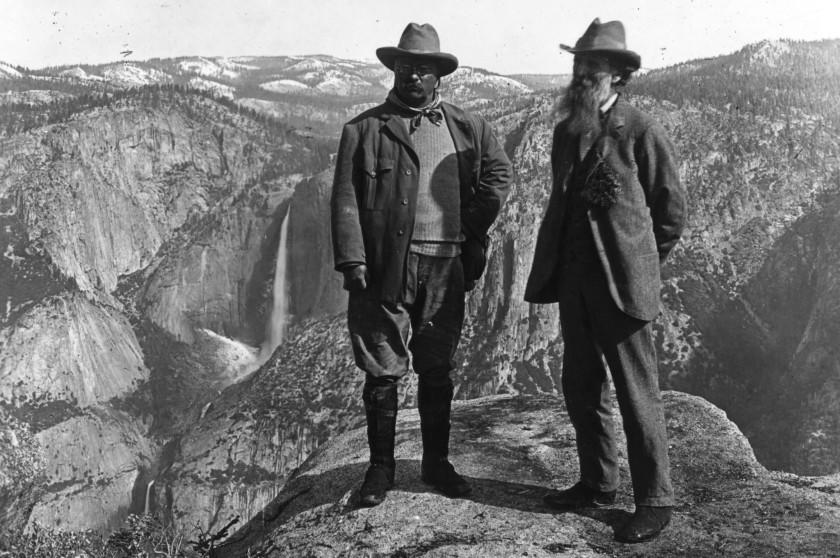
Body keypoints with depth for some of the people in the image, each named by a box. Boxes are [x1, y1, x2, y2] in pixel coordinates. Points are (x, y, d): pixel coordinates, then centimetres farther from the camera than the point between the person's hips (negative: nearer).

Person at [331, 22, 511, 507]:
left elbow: (499, 172, 18)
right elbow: (345, 199, -2)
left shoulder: (465, 127, 11)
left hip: (446, 267, 3)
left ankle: (437, 463, 26)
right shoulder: (365, 128, 3)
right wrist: (352, 261, -11)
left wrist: (474, 233, 9)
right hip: (386, 267, -2)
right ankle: (381, 468, 17)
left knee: (438, 371, 11)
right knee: (382, 370, 2)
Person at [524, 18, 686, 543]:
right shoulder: (566, 131, 12)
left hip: (621, 282, -7)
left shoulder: (642, 131, -7)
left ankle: (655, 501, 13)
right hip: (573, 280, 7)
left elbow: (672, 210, -1)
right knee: (581, 389, 14)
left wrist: (638, 264, 6)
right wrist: (561, 264, 16)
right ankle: (598, 484, 29)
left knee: (637, 395, 0)